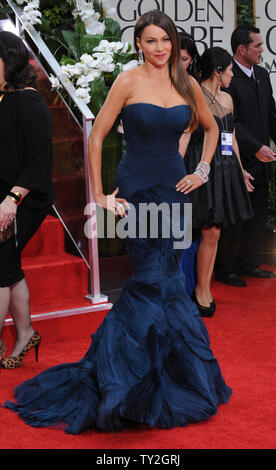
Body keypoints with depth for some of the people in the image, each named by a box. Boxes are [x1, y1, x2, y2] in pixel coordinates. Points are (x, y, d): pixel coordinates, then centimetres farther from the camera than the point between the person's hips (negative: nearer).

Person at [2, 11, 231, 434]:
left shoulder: (187, 84, 7)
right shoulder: (128, 82, -6)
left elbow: (211, 128, 22)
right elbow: (96, 137, -5)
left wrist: (202, 170, 11)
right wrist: (99, 195, -7)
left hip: (174, 188, 5)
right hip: (136, 188, -5)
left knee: (161, 278, 5)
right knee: (156, 280, -9)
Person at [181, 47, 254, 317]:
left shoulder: (226, 99, 14)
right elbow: (184, 137, -13)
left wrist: (239, 169, 26)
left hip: (224, 170, 7)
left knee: (213, 233, 9)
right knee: (210, 233, -5)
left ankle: (204, 288, 17)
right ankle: (201, 290, 9)